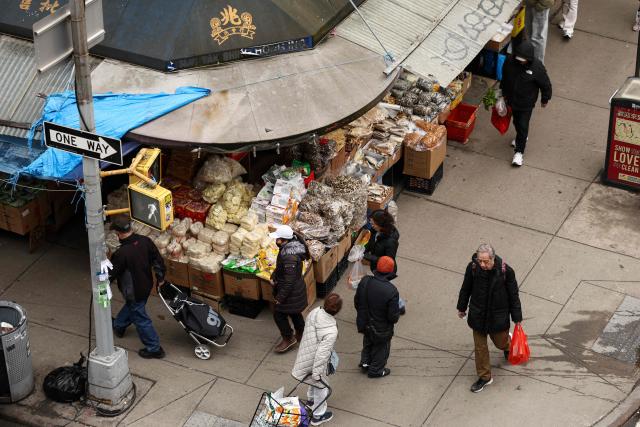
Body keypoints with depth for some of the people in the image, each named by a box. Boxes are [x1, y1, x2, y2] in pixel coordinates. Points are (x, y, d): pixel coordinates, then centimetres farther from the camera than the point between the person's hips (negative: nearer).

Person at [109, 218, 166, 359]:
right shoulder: (145, 241, -12)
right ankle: (119, 326, 59)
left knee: (140, 318, 8)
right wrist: (160, 278, 16)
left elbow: (112, 273, -18)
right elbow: (158, 260, 0)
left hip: (134, 291, -8)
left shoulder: (121, 253, -32)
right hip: (147, 285, 8)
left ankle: (154, 348, 18)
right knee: (130, 306, 32)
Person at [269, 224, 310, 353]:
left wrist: (280, 297, -21)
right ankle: (300, 334, 41)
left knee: (279, 314, 5)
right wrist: (274, 276, 3)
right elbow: (280, 267, 16)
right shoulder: (290, 246, -2)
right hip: (297, 288, 9)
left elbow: (289, 281, -30)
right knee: (294, 313, 24)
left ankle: (288, 339, 20)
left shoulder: (290, 257, -34)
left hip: (292, 292, -9)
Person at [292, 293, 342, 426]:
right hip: (315, 362, -7)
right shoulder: (331, 331, -37)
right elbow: (321, 354, -32)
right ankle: (318, 415, 41)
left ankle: (311, 399, 63)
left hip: (306, 354, 7)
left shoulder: (315, 312, -17)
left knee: (316, 382, 36)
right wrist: (316, 374, -19)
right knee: (321, 387, 20)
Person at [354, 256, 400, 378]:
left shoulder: (364, 281, -20)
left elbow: (357, 302, -4)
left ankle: (365, 362, 51)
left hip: (364, 323, 4)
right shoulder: (391, 291, -34)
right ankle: (375, 370, 43)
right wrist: (396, 317, 0)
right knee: (381, 348, 24)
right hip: (381, 329, -4)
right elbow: (393, 316, -25)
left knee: (368, 343, 34)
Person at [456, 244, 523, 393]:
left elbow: (513, 295, -9)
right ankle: (484, 377, 29)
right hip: (478, 316, 1)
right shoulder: (472, 268, -19)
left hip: (498, 316, -1)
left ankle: (507, 346, 56)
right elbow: (466, 289, 0)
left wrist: (517, 318, -2)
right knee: (480, 347, 10)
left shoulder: (505, 271, -23)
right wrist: (462, 307, 13)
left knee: (500, 342, 18)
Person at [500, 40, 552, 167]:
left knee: (523, 125, 2)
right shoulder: (510, 62, -17)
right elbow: (504, 78, 4)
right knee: (516, 121, 25)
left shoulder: (537, 68, -28)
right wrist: (504, 93, 15)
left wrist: (545, 99, 1)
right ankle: (522, 137, 55)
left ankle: (519, 152, 17)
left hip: (526, 103, -4)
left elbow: (546, 85, -12)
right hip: (512, 100, 4)